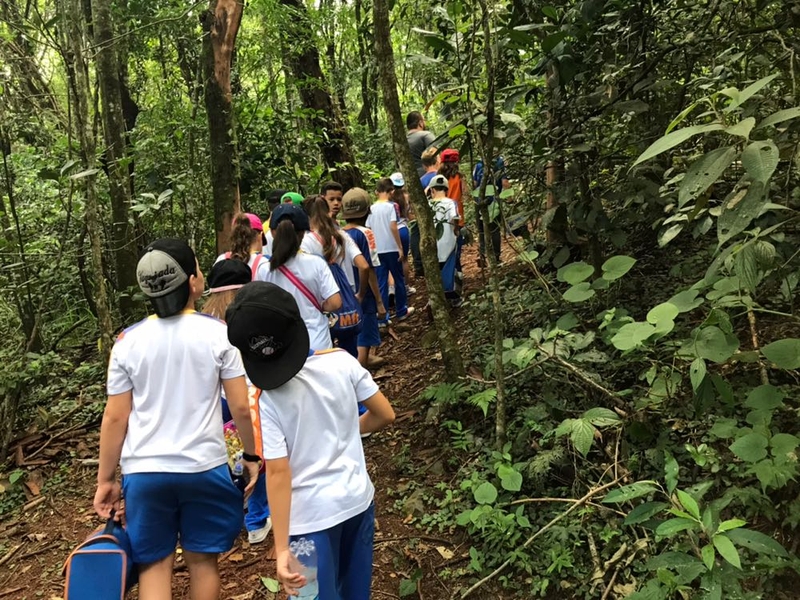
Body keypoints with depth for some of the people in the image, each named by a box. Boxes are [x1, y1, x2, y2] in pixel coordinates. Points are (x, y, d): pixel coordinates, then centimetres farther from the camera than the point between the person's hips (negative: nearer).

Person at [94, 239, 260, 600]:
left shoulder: (128, 341, -3)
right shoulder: (218, 333, -8)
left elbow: (115, 418, 0)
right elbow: (241, 407, -6)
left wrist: (106, 479, 10)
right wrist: (252, 455, 9)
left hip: (144, 471, 1)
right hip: (204, 468, -1)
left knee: (154, 564, 13)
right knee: (202, 560, 15)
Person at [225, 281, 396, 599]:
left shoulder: (267, 399, -17)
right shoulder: (341, 361, -9)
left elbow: (278, 472, -18)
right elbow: (385, 415, -1)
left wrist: (281, 549, -15)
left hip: (311, 516, -3)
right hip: (358, 499, 4)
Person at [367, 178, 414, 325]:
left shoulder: (372, 209, 6)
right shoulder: (390, 206, -8)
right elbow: (393, 227, -16)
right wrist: (400, 248, -12)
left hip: (377, 250, 4)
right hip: (391, 249, -4)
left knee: (381, 283, 6)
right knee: (399, 280, 13)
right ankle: (401, 311, 23)